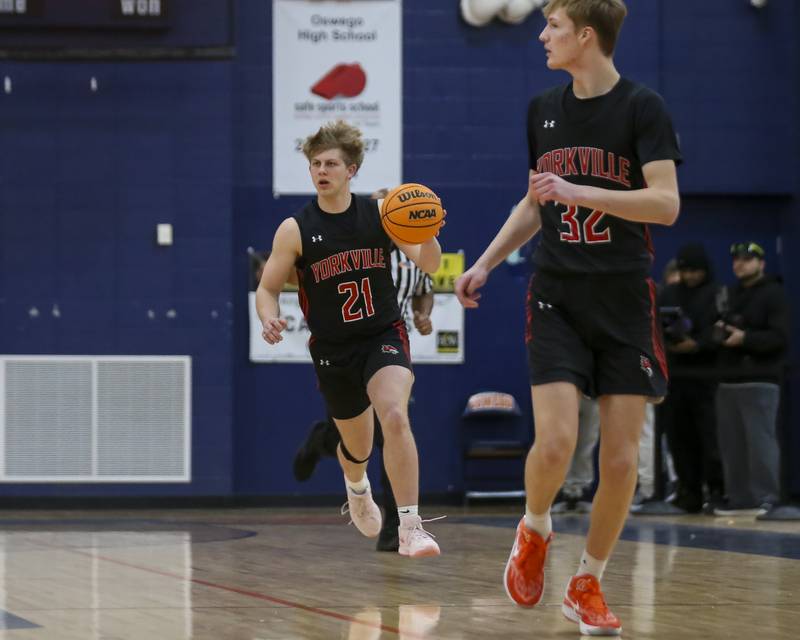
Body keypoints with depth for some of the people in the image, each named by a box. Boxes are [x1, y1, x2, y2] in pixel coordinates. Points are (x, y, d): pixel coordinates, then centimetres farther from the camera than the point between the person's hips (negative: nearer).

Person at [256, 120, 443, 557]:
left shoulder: (380, 213, -5)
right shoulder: (295, 230, -6)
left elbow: (428, 265, -8)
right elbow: (268, 288, 0)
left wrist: (427, 236, -31)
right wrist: (270, 320, -22)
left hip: (384, 336, -1)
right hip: (332, 350, 1)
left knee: (394, 416, -28)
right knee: (357, 445, 15)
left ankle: (410, 527, -29)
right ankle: (356, 488, 55)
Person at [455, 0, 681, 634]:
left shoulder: (642, 106, -5)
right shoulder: (544, 109, 10)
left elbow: (667, 204, -15)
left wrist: (582, 192, -23)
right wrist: (485, 264, 15)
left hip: (626, 301, -2)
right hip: (557, 297, 2)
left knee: (621, 457, -2)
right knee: (555, 442, -14)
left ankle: (588, 584, 15)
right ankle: (535, 530, 16)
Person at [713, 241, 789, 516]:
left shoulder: (773, 294, -2)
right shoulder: (732, 294, 21)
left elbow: (779, 338, -12)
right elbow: (722, 330, 28)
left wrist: (745, 338, -20)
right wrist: (719, 332, 5)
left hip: (760, 380, -7)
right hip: (729, 379, 7)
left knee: (760, 440, -11)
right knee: (732, 443, 6)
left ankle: (763, 498, -8)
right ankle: (739, 498, 10)